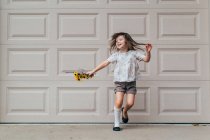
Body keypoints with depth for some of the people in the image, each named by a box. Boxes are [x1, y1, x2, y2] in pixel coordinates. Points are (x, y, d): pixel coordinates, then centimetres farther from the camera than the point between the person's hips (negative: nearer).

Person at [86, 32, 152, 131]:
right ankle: (116, 124, 2)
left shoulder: (134, 53, 4)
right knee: (118, 102, -15)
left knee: (130, 103, -9)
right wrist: (93, 71, 4)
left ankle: (124, 111, 29)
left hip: (131, 82, 0)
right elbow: (105, 63, 5)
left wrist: (148, 52, -20)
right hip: (119, 82, 0)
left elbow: (146, 59, 0)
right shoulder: (116, 54, 5)